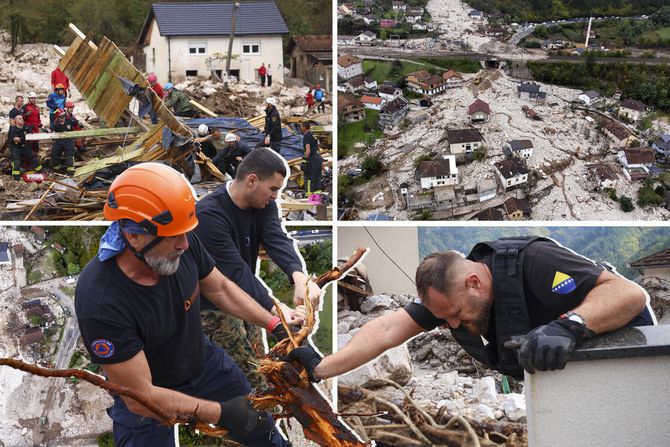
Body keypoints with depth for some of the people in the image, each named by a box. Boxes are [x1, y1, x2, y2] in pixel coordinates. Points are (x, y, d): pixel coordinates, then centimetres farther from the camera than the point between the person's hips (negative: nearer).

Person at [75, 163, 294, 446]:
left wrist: (275, 325, -7)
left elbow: (220, 289, 0)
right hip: (146, 400, -5)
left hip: (204, 363, 5)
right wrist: (220, 412, -30)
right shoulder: (100, 303, -37)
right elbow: (141, 397, -30)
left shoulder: (183, 244, -23)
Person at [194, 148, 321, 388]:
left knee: (258, 367, 14)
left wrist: (299, 277, -43)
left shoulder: (263, 204, -4)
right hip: (212, 306, -7)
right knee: (252, 380, -7)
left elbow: (277, 240, -22)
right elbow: (237, 272, -33)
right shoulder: (209, 215, -28)